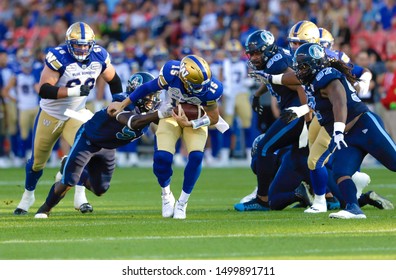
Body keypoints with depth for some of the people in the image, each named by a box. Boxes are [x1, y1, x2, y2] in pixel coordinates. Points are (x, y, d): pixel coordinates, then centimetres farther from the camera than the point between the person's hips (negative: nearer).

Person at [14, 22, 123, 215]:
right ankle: (28, 196, 39)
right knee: (38, 160, 13)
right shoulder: (59, 58, -27)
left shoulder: (99, 56, -12)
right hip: (50, 115, -2)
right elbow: (44, 90, -33)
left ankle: (80, 197, -12)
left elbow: (113, 80, 8)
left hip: (76, 113, 2)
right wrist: (75, 91, -40)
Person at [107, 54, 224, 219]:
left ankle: (182, 203, -1)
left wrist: (189, 124, -27)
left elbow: (214, 118, -14)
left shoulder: (209, 89, -32)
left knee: (196, 157, -22)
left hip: (195, 119, 0)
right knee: (162, 157, -19)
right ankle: (166, 195, 11)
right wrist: (123, 104, -2)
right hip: (171, 115, 0)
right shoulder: (171, 72, -32)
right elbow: (150, 87, -11)